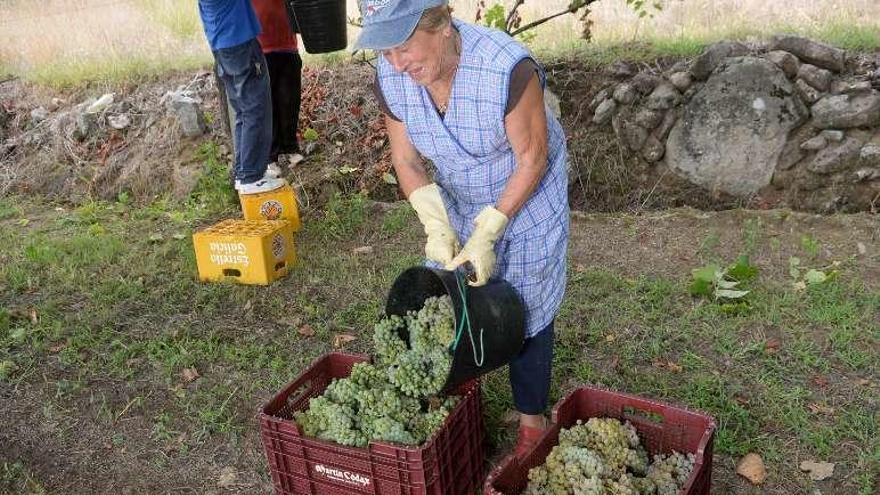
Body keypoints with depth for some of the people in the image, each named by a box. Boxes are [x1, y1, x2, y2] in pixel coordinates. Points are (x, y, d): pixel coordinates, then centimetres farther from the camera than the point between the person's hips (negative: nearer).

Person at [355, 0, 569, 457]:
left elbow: (532, 158, -24)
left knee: (524, 309, 1)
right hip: (459, 200, 5)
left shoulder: (507, 67, -34)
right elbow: (406, 159, -7)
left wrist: (488, 233, -25)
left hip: (527, 195, -4)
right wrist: (437, 225, -19)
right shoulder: (390, 78, -18)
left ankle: (532, 419, 21)